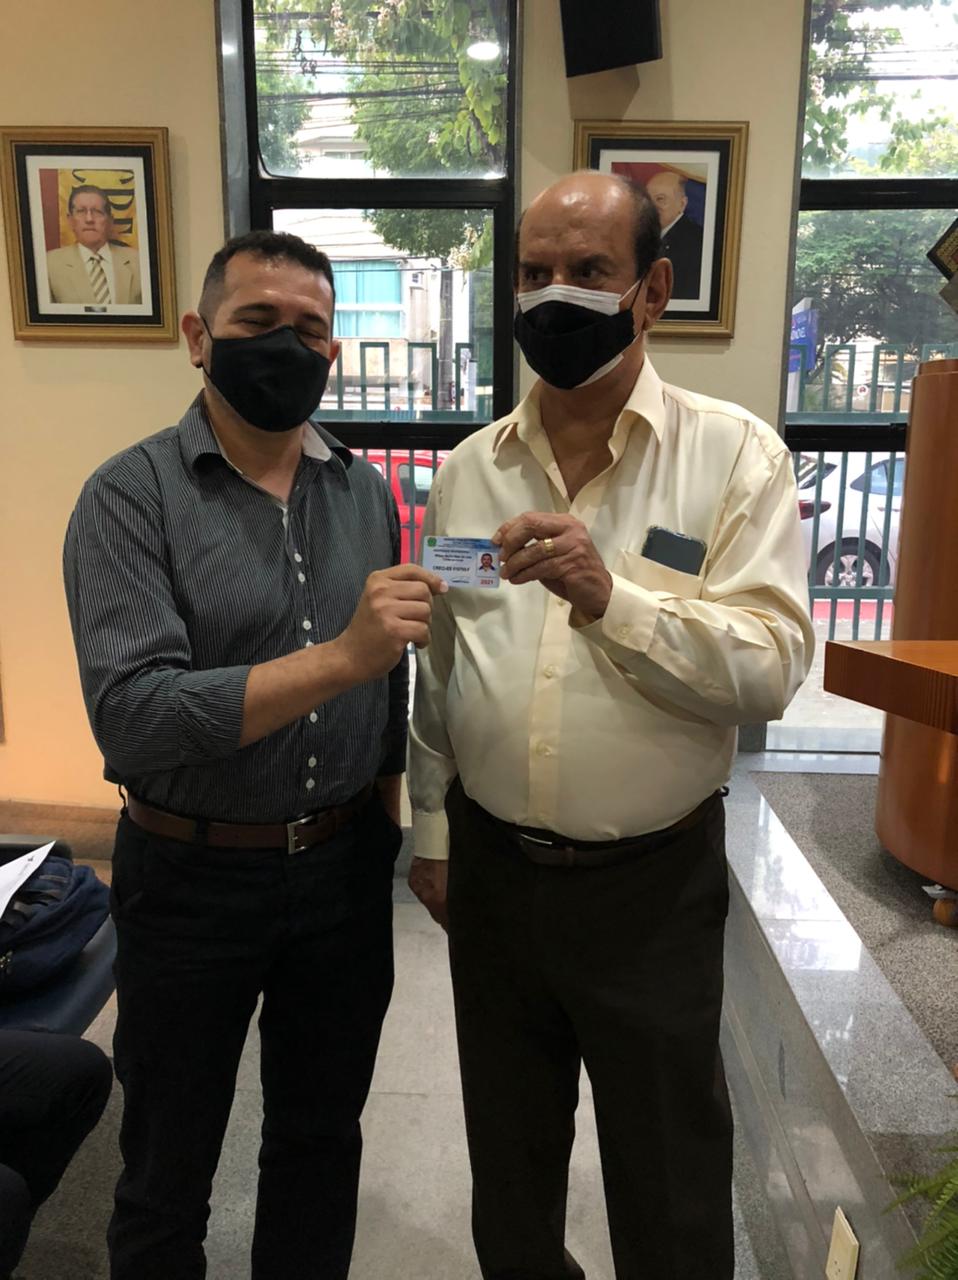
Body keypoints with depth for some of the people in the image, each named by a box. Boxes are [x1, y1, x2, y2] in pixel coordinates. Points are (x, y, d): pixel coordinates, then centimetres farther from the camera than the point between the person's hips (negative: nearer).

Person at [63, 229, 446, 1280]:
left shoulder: (366, 494, 2)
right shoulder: (131, 497, -12)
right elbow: (131, 716, -24)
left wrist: (394, 832, 9)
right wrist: (337, 657, -33)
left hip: (345, 868, 4)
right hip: (193, 875, -3)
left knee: (322, 1136, 22)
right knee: (168, 1165, 18)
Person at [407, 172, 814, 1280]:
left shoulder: (734, 456, -9)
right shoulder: (470, 469, 2)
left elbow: (769, 668, -17)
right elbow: (438, 668, 8)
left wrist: (610, 597, -31)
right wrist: (430, 829, 10)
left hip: (651, 883, -3)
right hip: (491, 867, 4)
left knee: (669, 1187, 17)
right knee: (508, 1159, 25)